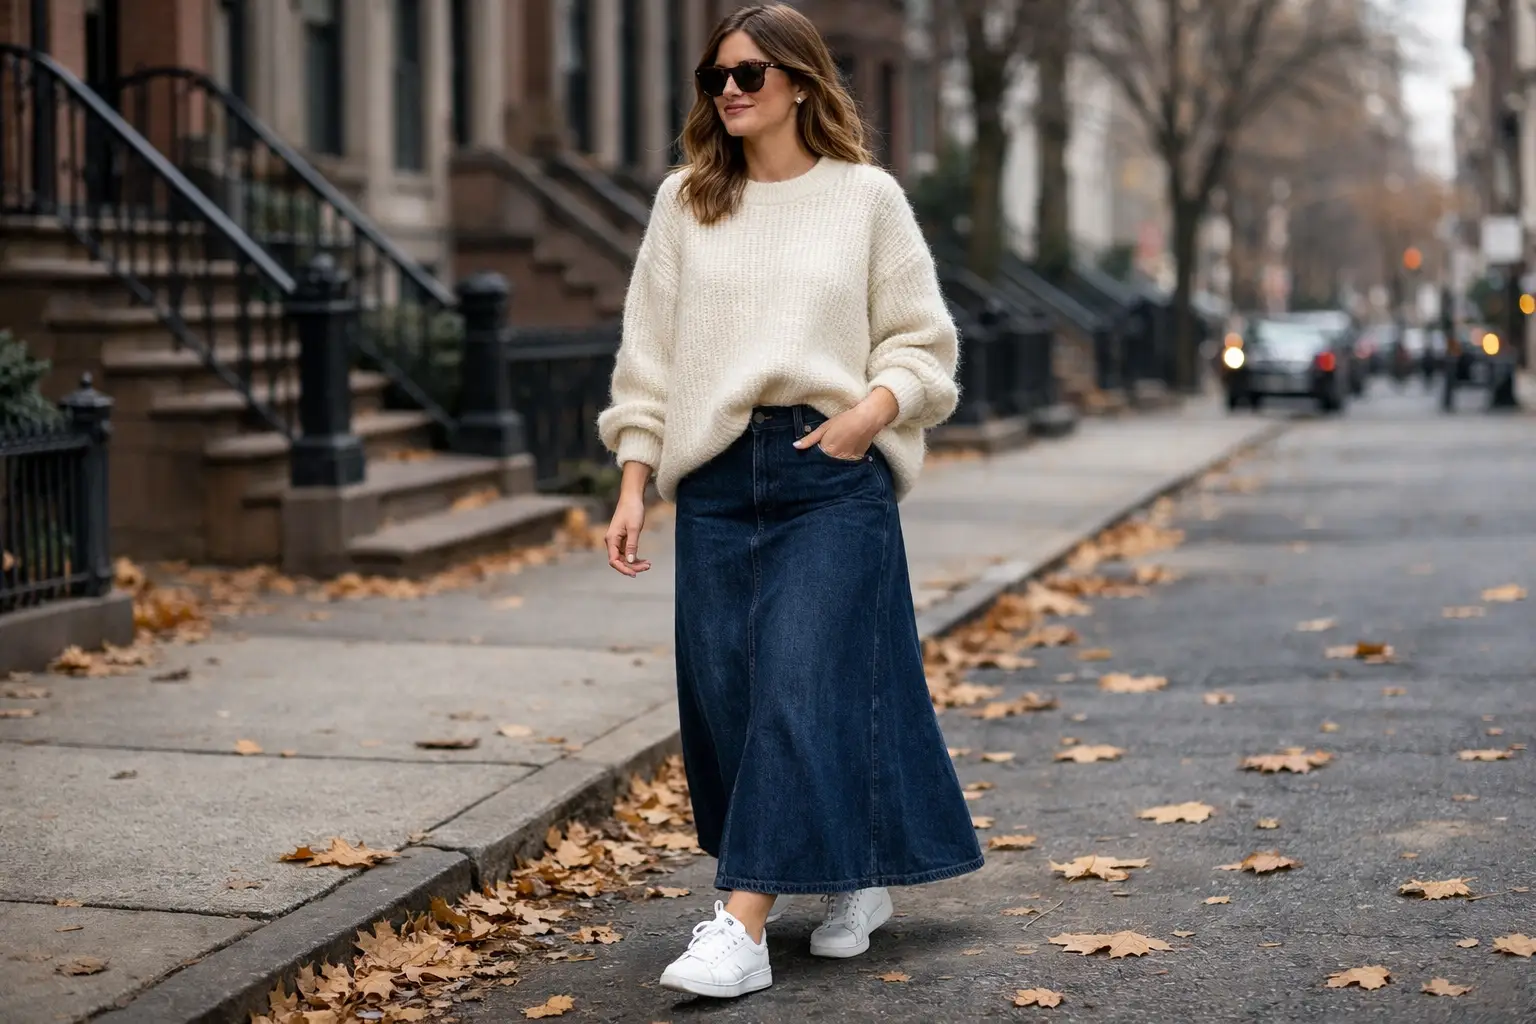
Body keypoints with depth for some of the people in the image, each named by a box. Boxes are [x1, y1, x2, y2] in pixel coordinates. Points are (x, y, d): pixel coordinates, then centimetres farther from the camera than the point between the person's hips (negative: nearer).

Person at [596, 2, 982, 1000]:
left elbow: (923, 343, 6)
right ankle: (853, 877, 24)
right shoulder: (684, 202, 11)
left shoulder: (867, 198, 3)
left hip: (833, 476, -4)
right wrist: (634, 485, 5)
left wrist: (872, 411, -13)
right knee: (726, 693, 4)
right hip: (715, 476, 4)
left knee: (802, 689, -10)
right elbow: (649, 352, 11)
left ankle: (743, 926, -11)